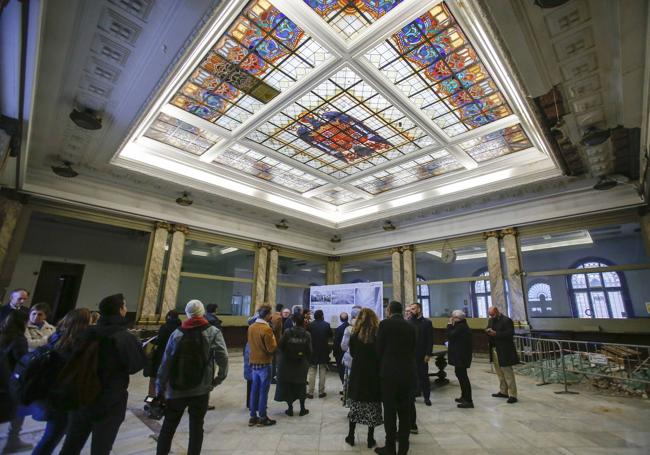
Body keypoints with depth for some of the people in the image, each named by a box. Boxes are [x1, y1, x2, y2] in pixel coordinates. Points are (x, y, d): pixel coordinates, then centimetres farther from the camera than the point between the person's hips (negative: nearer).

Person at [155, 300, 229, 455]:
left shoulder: (177, 333, -1)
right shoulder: (213, 332, -6)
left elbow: (166, 362, 1)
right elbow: (223, 358, -14)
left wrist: (160, 387, 11)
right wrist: (219, 379, 0)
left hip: (176, 389, 2)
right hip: (201, 389, -1)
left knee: (168, 426, 18)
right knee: (196, 426, 13)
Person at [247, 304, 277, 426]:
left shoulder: (251, 327, 2)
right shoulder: (267, 329, -21)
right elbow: (272, 348, -18)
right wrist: (273, 339, -3)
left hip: (253, 362, 7)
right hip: (264, 363, -7)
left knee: (254, 390, 14)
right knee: (263, 391, 5)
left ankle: (253, 417, 23)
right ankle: (262, 418, 15)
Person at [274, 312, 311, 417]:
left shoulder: (287, 332, -15)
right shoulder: (307, 334, -11)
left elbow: (280, 347, -12)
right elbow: (309, 350, -9)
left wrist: (285, 355, 8)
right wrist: (306, 360, 10)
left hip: (287, 363, -1)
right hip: (301, 364, 2)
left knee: (287, 385, 13)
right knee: (301, 385, 16)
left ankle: (290, 408, 19)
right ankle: (302, 409, 23)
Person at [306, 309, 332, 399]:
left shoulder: (310, 325, -9)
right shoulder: (327, 325, -8)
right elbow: (330, 336, 4)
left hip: (313, 351, 0)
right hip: (324, 351, 0)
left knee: (312, 372, 8)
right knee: (322, 372, 10)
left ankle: (310, 392, 9)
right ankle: (321, 392, 13)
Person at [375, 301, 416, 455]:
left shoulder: (385, 324, -8)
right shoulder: (411, 327, 6)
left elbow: (379, 348, -6)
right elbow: (413, 350, 8)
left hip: (390, 373, -4)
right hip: (408, 373, 5)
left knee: (390, 411, 6)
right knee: (405, 411, 14)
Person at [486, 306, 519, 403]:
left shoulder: (507, 320, -12)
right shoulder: (491, 320, 12)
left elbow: (510, 333, -20)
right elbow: (488, 330, 18)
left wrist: (496, 333, -25)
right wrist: (488, 331, -5)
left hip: (504, 351, -8)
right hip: (494, 350, 8)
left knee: (508, 373, -1)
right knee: (500, 373, 16)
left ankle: (512, 395, 7)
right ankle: (503, 392, 28)